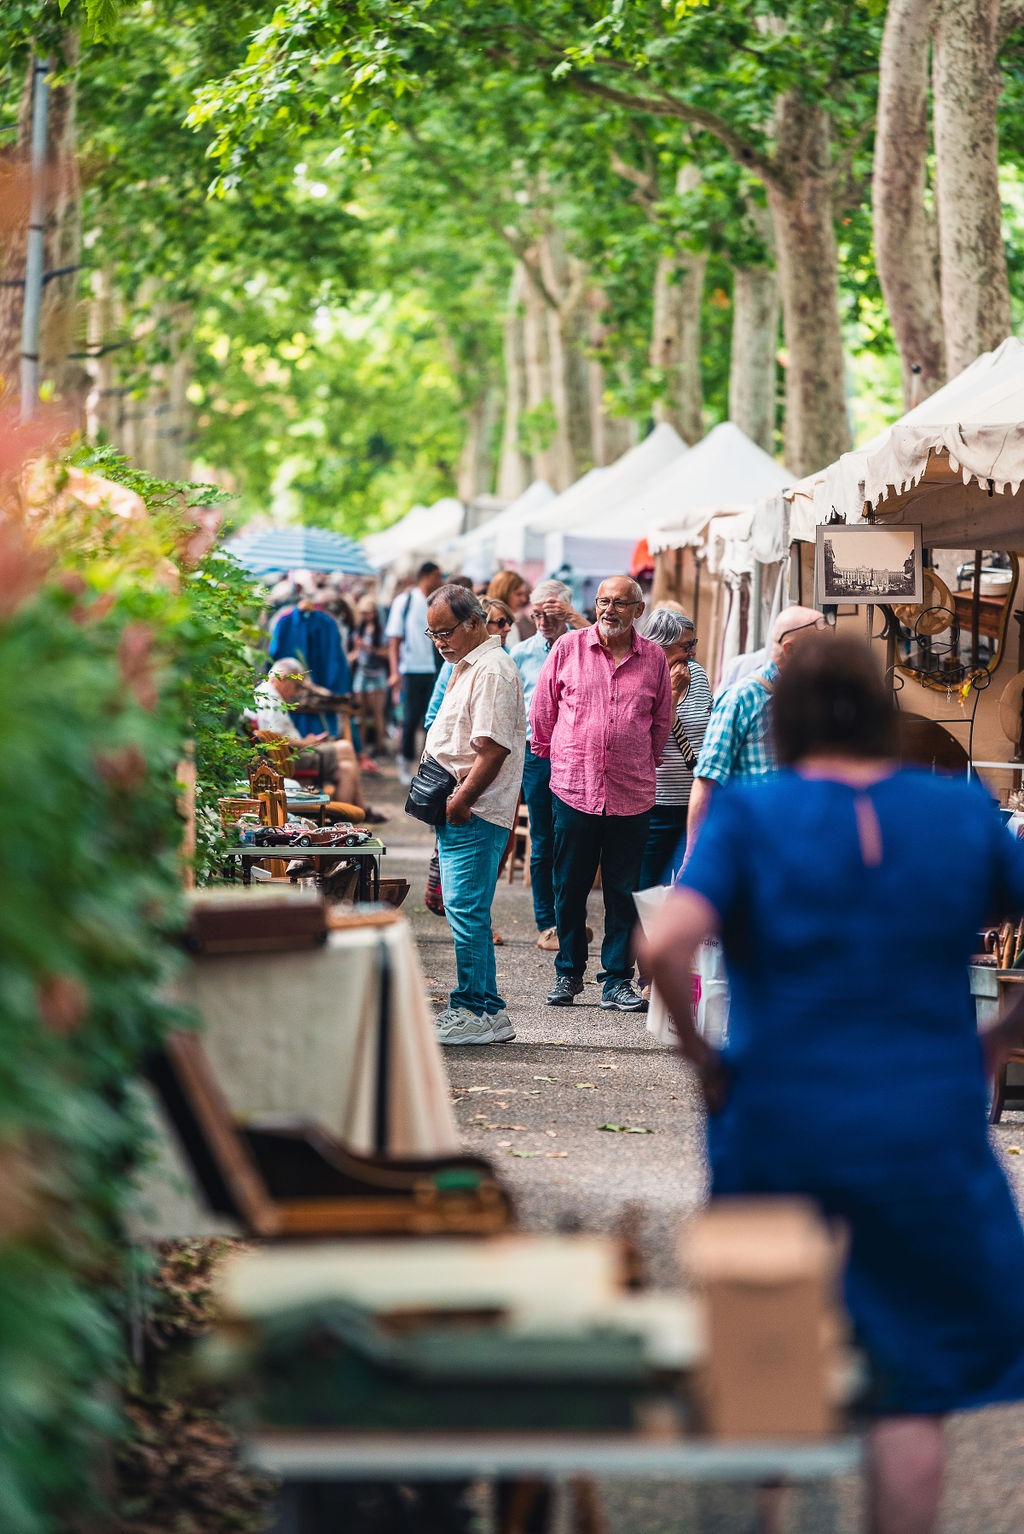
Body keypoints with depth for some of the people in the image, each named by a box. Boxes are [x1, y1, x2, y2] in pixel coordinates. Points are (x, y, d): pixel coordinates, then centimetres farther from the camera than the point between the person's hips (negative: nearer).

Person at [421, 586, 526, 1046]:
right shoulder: (465, 666, 18)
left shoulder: (493, 671, -15)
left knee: (466, 912, -8)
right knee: (465, 913, 12)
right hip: (456, 812, 11)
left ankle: (477, 1013, -2)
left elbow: (493, 750, -21)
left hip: (475, 814, -10)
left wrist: (460, 800, -18)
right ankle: (487, 1012, 17)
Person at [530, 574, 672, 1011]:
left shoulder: (653, 659, 3)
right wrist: (551, 752, 17)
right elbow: (543, 707, 11)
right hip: (573, 786, -1)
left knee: (624, 892, 5)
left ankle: (617, 980, 12)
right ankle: (568, 973, 20)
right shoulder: (569, 648, 0)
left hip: (631, 793, 1)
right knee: (570, 888, 7)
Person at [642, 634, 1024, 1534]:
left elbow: (666, 947, -20)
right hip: (930, 1137, 0)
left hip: (782, 1129, 0)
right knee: (914, 1387, 8)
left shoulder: (750, 816, -6)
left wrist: (701, 1056, -6)